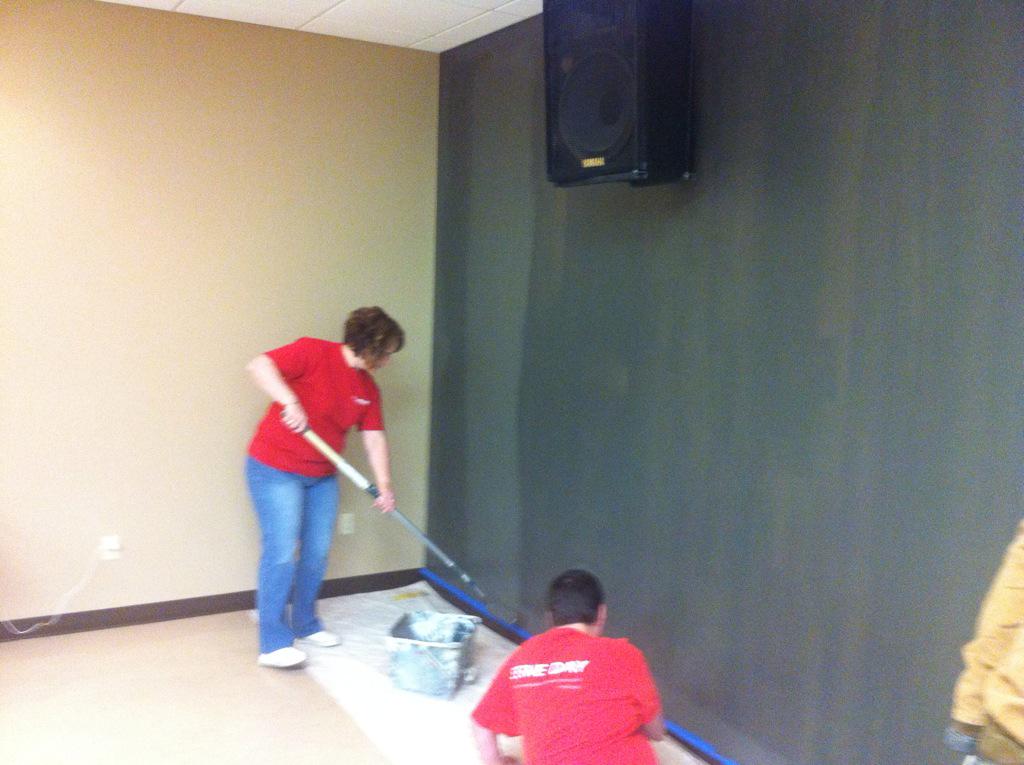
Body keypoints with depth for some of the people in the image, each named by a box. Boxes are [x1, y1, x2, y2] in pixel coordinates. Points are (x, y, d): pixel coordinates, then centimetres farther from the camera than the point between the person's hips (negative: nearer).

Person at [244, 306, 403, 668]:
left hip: (322, 476, 8)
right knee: (282, 554, -8)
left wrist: (384, 485, -4)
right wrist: (289, 401, -37)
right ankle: (273, 644, 1)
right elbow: (259, 365, -25)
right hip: (276, 469, -7)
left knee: (317, 553, 11)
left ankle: (305, 625, 29)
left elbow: (374, 438, 5)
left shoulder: (367, 388, 6)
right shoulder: (313, 353, -16)